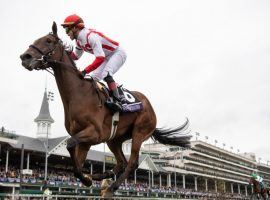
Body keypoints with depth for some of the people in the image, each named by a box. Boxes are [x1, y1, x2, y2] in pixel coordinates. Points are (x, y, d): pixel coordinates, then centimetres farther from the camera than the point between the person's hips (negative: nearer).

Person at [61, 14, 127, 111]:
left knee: (106, 74, -29)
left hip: (118, 53, -10)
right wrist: (69, 52, -9)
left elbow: (100, 58, -37)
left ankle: (117, 100, -27)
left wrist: (85, 71, -40)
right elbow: (76, 56, 13)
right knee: (93, 78, 4)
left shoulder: (91, 36, -31)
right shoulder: (79, 40, -2)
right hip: (107, 57, 10)